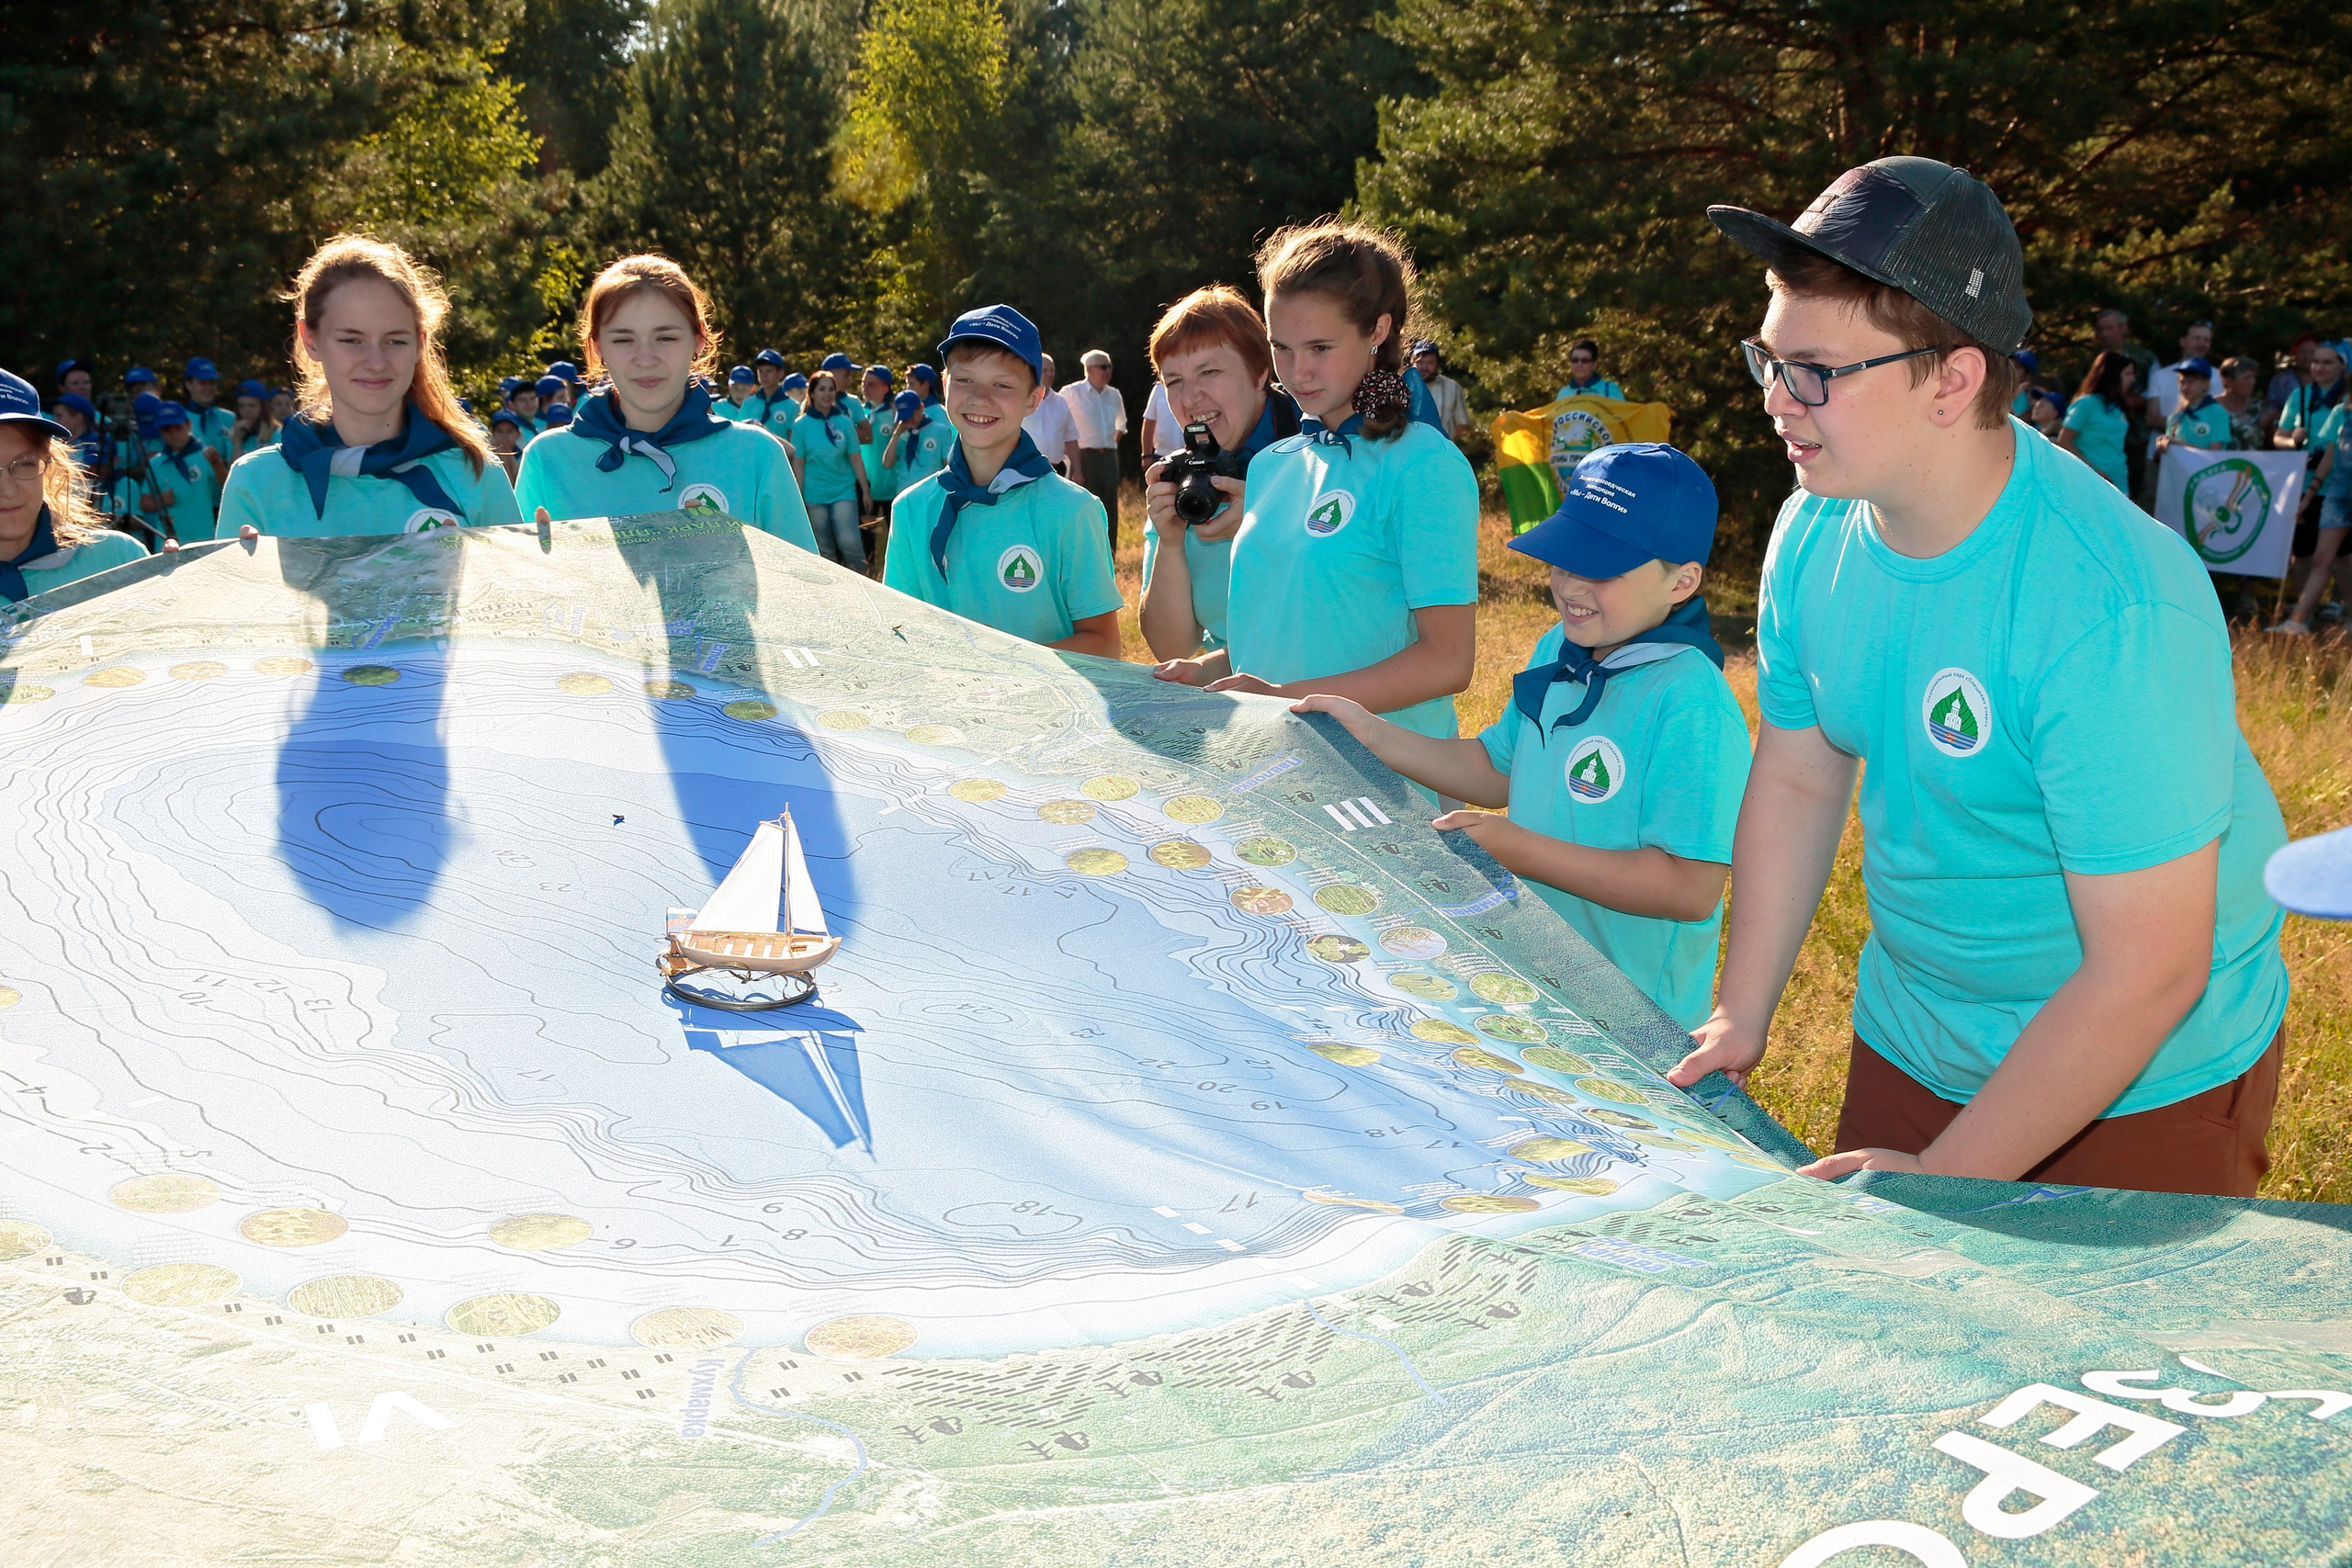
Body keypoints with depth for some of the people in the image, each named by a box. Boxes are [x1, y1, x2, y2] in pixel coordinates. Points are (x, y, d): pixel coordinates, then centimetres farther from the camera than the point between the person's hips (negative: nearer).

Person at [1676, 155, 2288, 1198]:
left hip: (2139, 1083, -6)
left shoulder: (2112, 613, -32)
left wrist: (1942, 1184, -23)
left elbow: (2147, 972, -29)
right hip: (1908, 1037, 7)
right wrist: (1739, 1018, 4)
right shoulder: (1814, 533, -9)